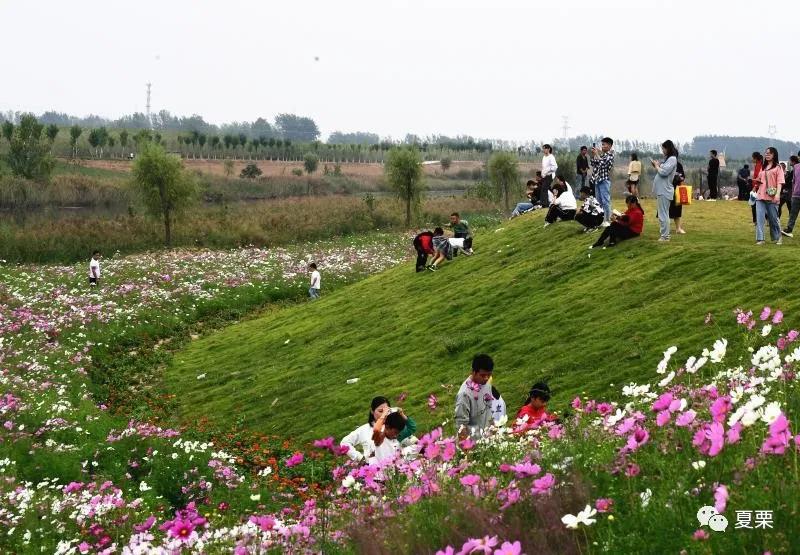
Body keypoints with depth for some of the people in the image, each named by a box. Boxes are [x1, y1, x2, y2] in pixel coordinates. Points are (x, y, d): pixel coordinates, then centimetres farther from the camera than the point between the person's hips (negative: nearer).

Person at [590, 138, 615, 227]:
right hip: (597, 179, 8)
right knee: (599, 202, 10)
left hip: (604, 180, -8)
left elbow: (602, 163, -18)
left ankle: (607, 220, -5)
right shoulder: (601, 154, 15)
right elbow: (593, 164, 19)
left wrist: (596, 154, -10)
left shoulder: (610, 155, -6)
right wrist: (593, 155, 6)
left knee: (605, 201, -7)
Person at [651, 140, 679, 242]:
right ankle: (665, 235, 19)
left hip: (664, 191, -10)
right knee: (663, 214, 13)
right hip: (661, 190, 10)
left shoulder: (672, 159, -10)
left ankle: (665, 236, -5)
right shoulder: (668, 158, 18)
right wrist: (657, 166, 6)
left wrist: (657, 165, -4)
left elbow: (663, 172, -19)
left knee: (663, 214, -8)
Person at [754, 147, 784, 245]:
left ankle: (777, 238, 22)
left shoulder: (777, 167, 2)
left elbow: (780, 181, -8)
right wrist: (757, 181, 9)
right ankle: (760, 239, -9)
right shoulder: (763, 167, 19)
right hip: (760, 196, 5)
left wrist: (777, 194, -19)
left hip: (772, 197, -5)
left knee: (773, 218, 4)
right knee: (759, 218, -7)